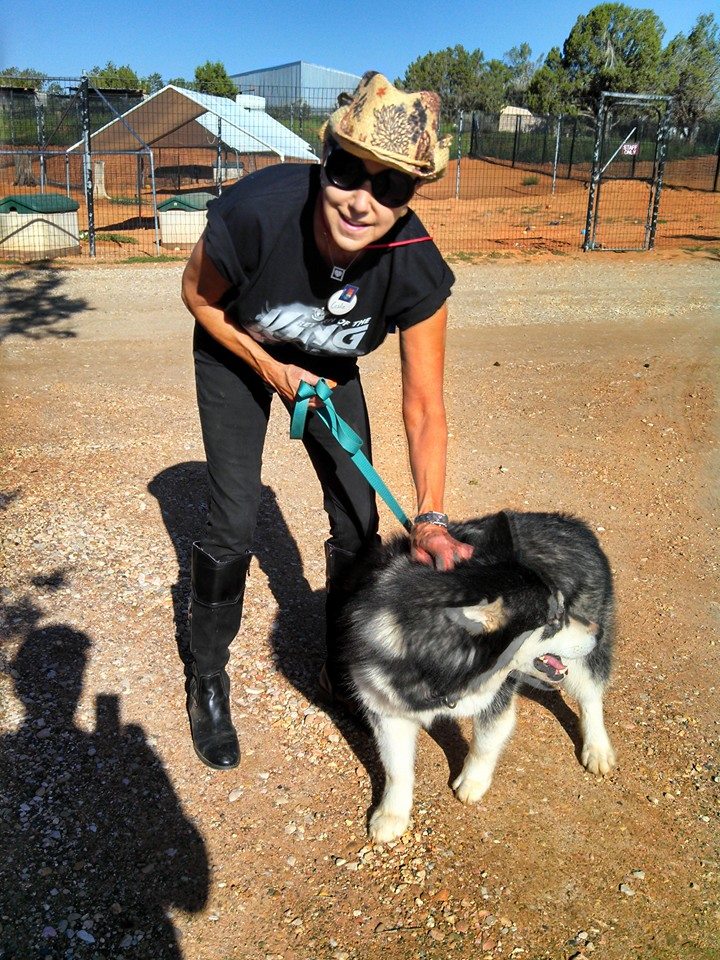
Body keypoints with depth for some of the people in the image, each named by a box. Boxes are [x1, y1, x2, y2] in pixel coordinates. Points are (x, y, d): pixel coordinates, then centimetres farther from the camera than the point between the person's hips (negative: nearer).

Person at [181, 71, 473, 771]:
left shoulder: (416, 270, -32)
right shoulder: (254, 213, -38)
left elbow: (424, 406, -24)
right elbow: (198, 296, -16)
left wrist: (431, 518, -32)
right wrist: (271, 369, -21)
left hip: (327, 367, 3)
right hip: (237, 356, -2)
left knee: (358, 520, 2)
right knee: (232, 525, -7)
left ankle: (344, 664, 27)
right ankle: (208, 682, 17)